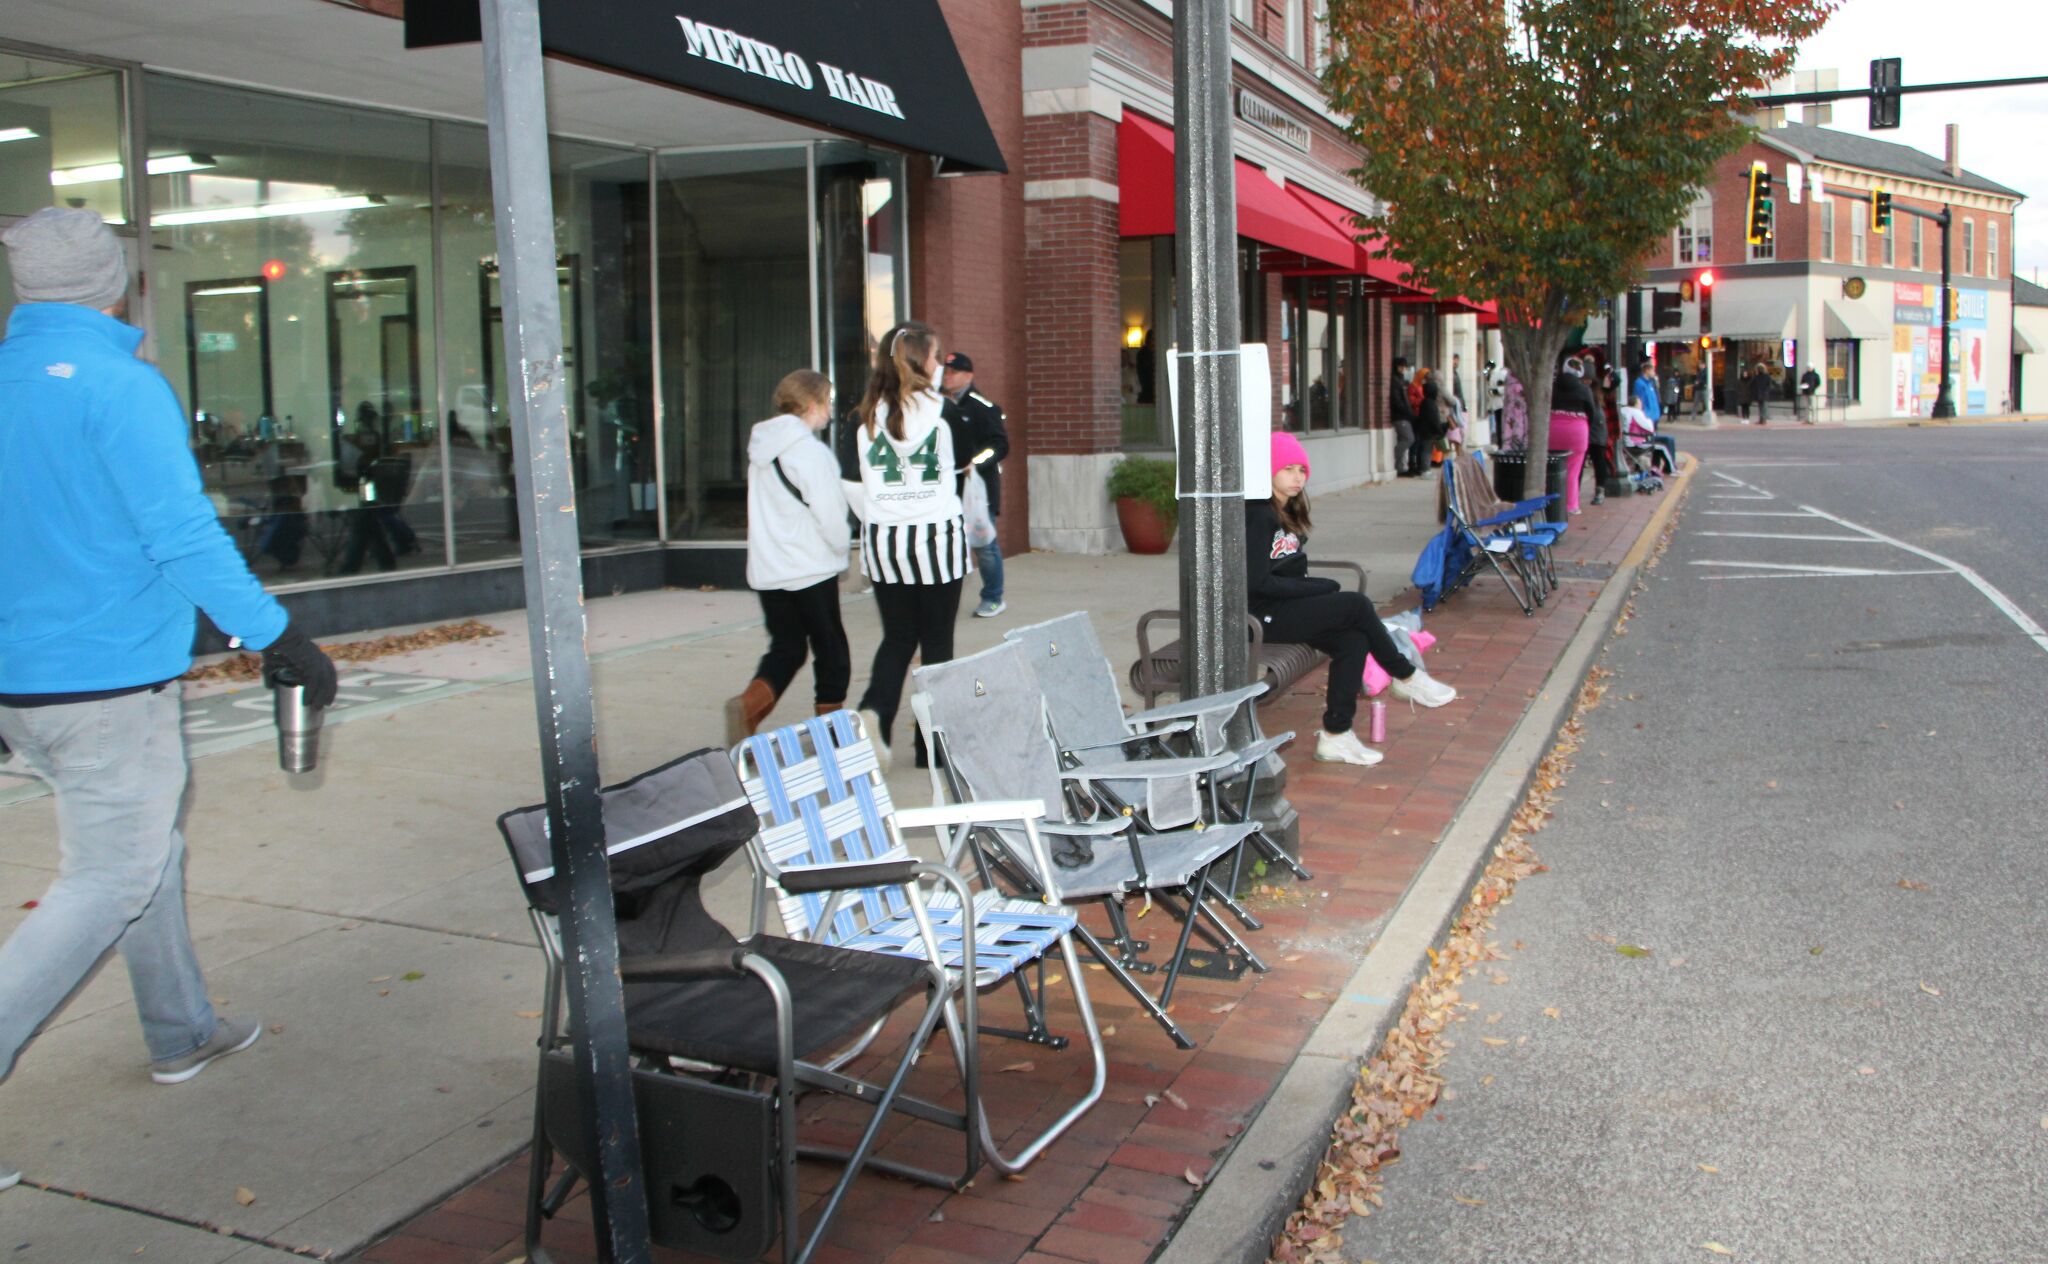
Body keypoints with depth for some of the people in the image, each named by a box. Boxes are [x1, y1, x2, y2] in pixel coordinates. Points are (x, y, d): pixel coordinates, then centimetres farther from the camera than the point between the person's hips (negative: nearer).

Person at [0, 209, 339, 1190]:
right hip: (109, 678, -8)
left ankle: (182, 1031, 32)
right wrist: (279, 639, -15)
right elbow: (184, 535, -21)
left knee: (147, 846, 21)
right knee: (109, 881, 0)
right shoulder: (118, 386, -15)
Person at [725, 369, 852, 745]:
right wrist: (842, 549, 2)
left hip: (766, 569, 7)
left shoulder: (762, 447, 11)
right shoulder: (809, 451, -14)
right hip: (811, 569, -7)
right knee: (831, 651, 8)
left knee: (785, 648, 13)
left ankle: (747, 706, -10)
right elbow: (829, 513, -16)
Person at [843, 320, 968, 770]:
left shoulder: (866, 416, 1)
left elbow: (851, 483, 5)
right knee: (937, 641, 8)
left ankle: (874, 710, -7)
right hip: (936, 536, -3)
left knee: (897, 637, 16)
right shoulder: (940, 410, -6)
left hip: (883, 542, 3)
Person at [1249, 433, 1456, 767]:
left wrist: (1312, 585, -4)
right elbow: (1257, 582, -20)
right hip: (1263, 616, -9)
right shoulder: (1257, 514, -14)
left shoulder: (1287, 513, 15)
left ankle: (1336, 736, -12)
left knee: (1354, 640, -13)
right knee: (1357, 604, -16)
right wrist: (1321, 587, -14)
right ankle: (1406, 678, 4)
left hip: (1286, 607, 9)